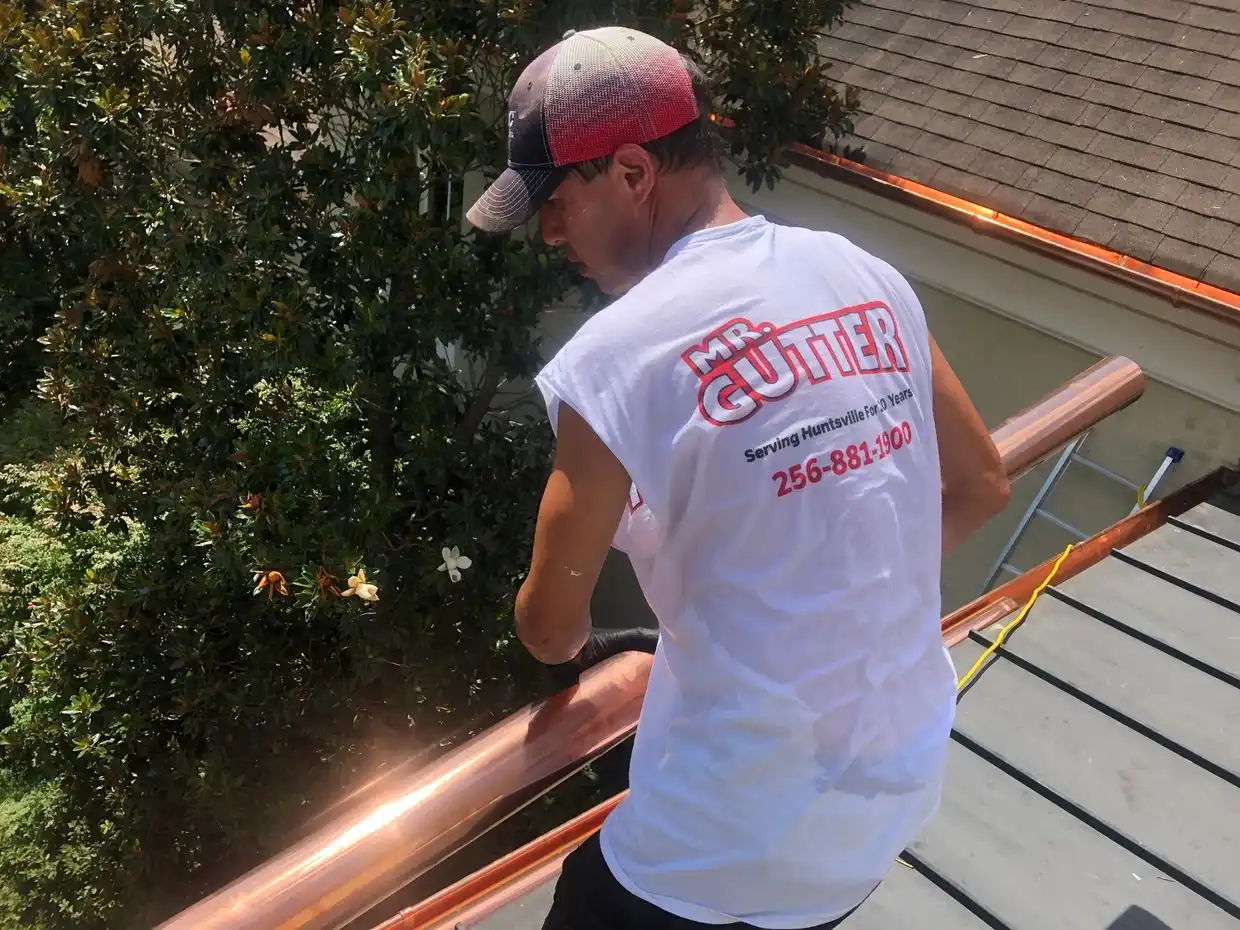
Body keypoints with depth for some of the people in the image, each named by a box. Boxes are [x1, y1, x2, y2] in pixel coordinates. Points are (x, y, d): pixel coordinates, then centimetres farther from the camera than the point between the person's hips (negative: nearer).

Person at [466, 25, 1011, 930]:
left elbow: (550, 627, -9)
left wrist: (579, 646, 14)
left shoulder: (618, 353, -21)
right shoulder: (869, 279, -4)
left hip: (743, 836, -6)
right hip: (905, 778, 6)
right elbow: (981, 485, 9)